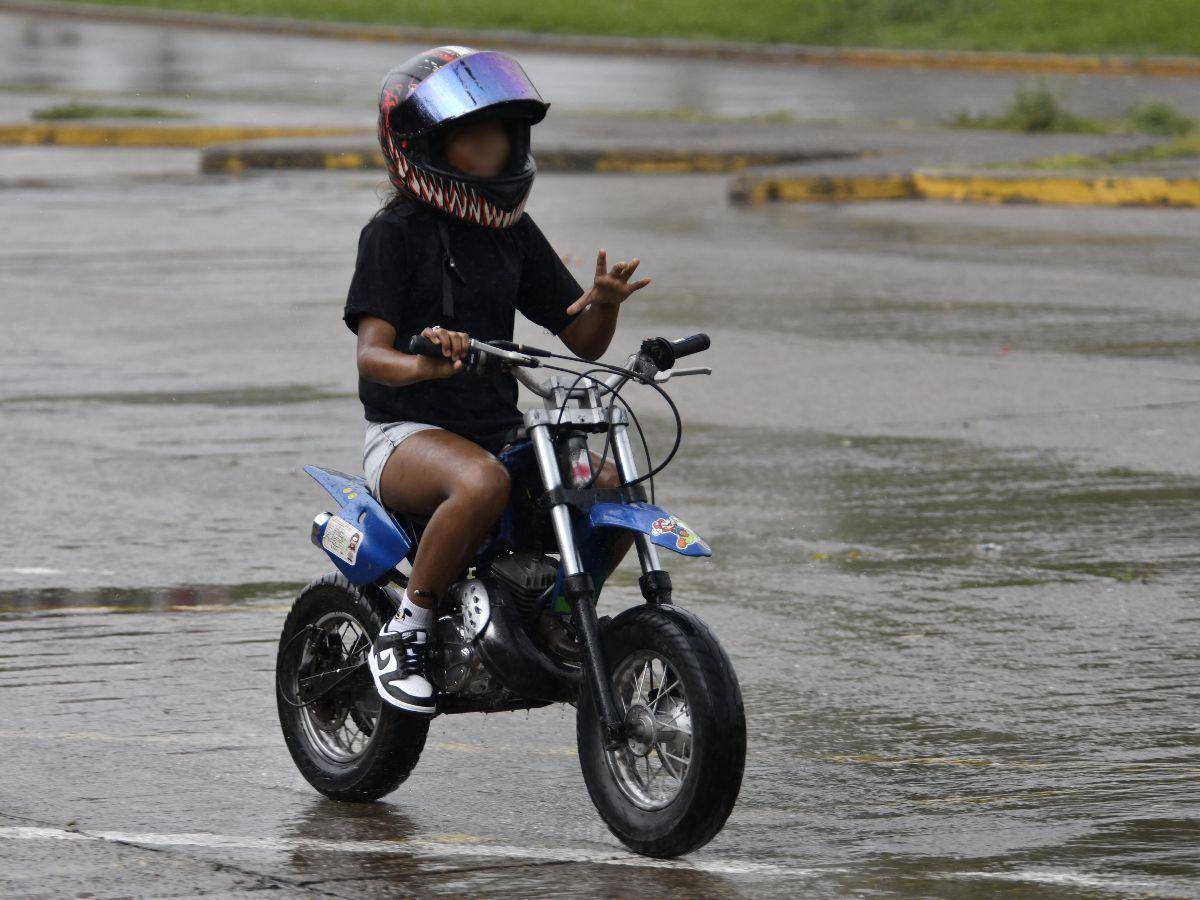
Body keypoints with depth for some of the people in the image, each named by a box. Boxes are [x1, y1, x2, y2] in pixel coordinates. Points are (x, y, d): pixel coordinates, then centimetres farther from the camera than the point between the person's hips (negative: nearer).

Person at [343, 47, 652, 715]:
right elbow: (371, 354, -17)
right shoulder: (395, 233, -5)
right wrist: (423, 365, -40)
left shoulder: (515, 233, 13)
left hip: (500, 428, 6)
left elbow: (583, 341, 12)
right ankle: (406, 632, -23)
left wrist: (604, 302, -12)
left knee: (618, 487, -16)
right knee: (484, 484, -39)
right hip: (408, 432, -6)